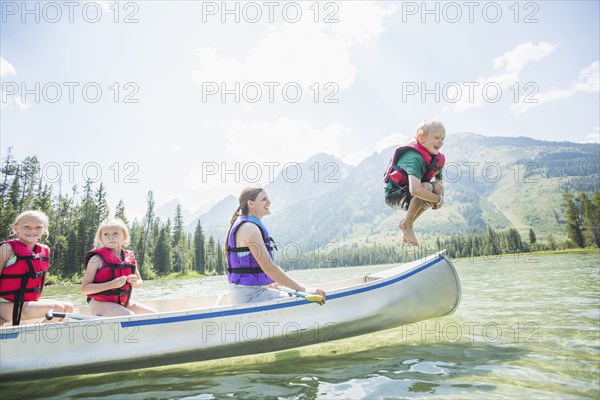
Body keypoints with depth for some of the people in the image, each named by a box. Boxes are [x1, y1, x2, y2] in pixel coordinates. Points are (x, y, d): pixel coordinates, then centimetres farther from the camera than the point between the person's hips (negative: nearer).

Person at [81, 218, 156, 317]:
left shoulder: (129, 258, 5)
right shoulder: (97, 259, -9)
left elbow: (140, 283, 16)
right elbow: (84, 288, -13)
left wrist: (135, 282, -8)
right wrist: (112, 284, -24)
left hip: (123, 303, 6)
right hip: (100, 304, -6)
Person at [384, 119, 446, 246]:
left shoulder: (437, 158, -2)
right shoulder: (415, 158, -30)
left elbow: (440, 182, 7)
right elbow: (415, 190, -43)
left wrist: (440, 198, -16)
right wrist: (438, 199, -29)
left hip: (408, 193, 8)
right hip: (394, 194, -8)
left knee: (437, 188, -13)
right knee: (426, 187, -29)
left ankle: (407, 222, 2)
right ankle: (406, 224, -9)